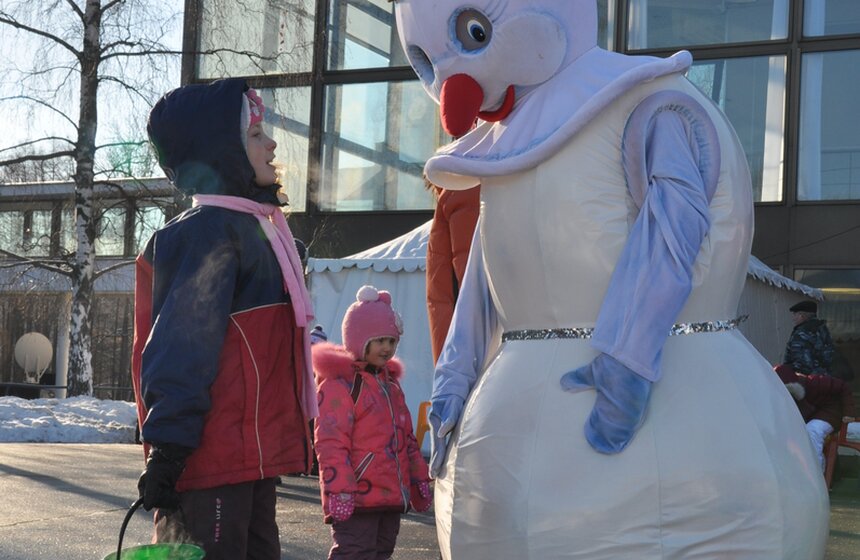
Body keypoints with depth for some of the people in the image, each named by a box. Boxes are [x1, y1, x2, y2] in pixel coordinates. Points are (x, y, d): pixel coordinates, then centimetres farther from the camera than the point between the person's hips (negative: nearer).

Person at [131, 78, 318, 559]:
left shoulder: (251, 230, 18)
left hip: (252, 460, 10)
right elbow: (182, 351, -20)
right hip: (213, 467, -10)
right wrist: (168, 449, -23)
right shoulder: (210, 234, -13)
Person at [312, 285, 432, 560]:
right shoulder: (338, 384, -10)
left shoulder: (391, 384, 19)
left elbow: (407, 438, 25)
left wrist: (419, 479, 20)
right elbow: (330, 443, -17)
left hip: (392, 496, 9)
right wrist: (338, 492, -23)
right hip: (356, 501, -9)